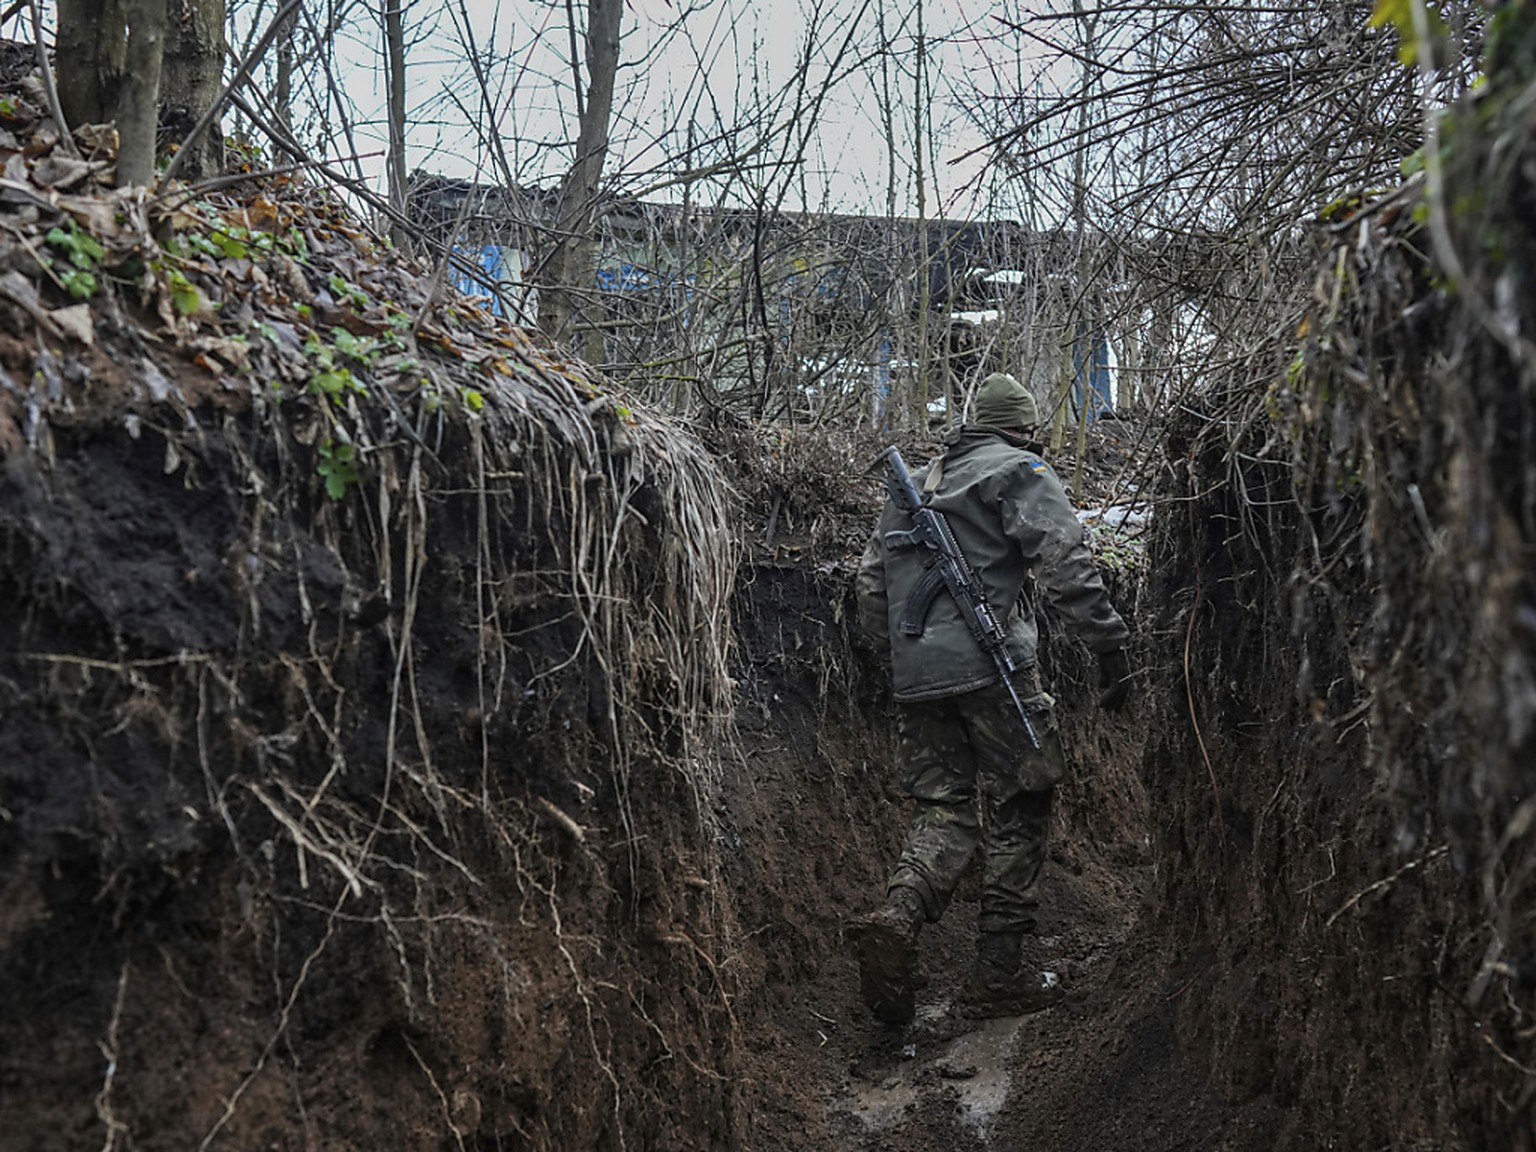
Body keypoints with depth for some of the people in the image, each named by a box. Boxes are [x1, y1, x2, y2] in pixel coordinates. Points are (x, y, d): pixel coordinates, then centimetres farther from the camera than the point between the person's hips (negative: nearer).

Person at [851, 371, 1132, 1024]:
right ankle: (999, 977, 5)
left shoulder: (915, 486, 23)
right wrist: (1111, 647, -9)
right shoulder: (1021, 473, 3)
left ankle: (897, 916, -19)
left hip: (916, 677, 6)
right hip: (991, 668, -6)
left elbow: (870, 585, 22)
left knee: (943, 810, 9)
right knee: (1015, 815, 4)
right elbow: (1064, 565, -11)